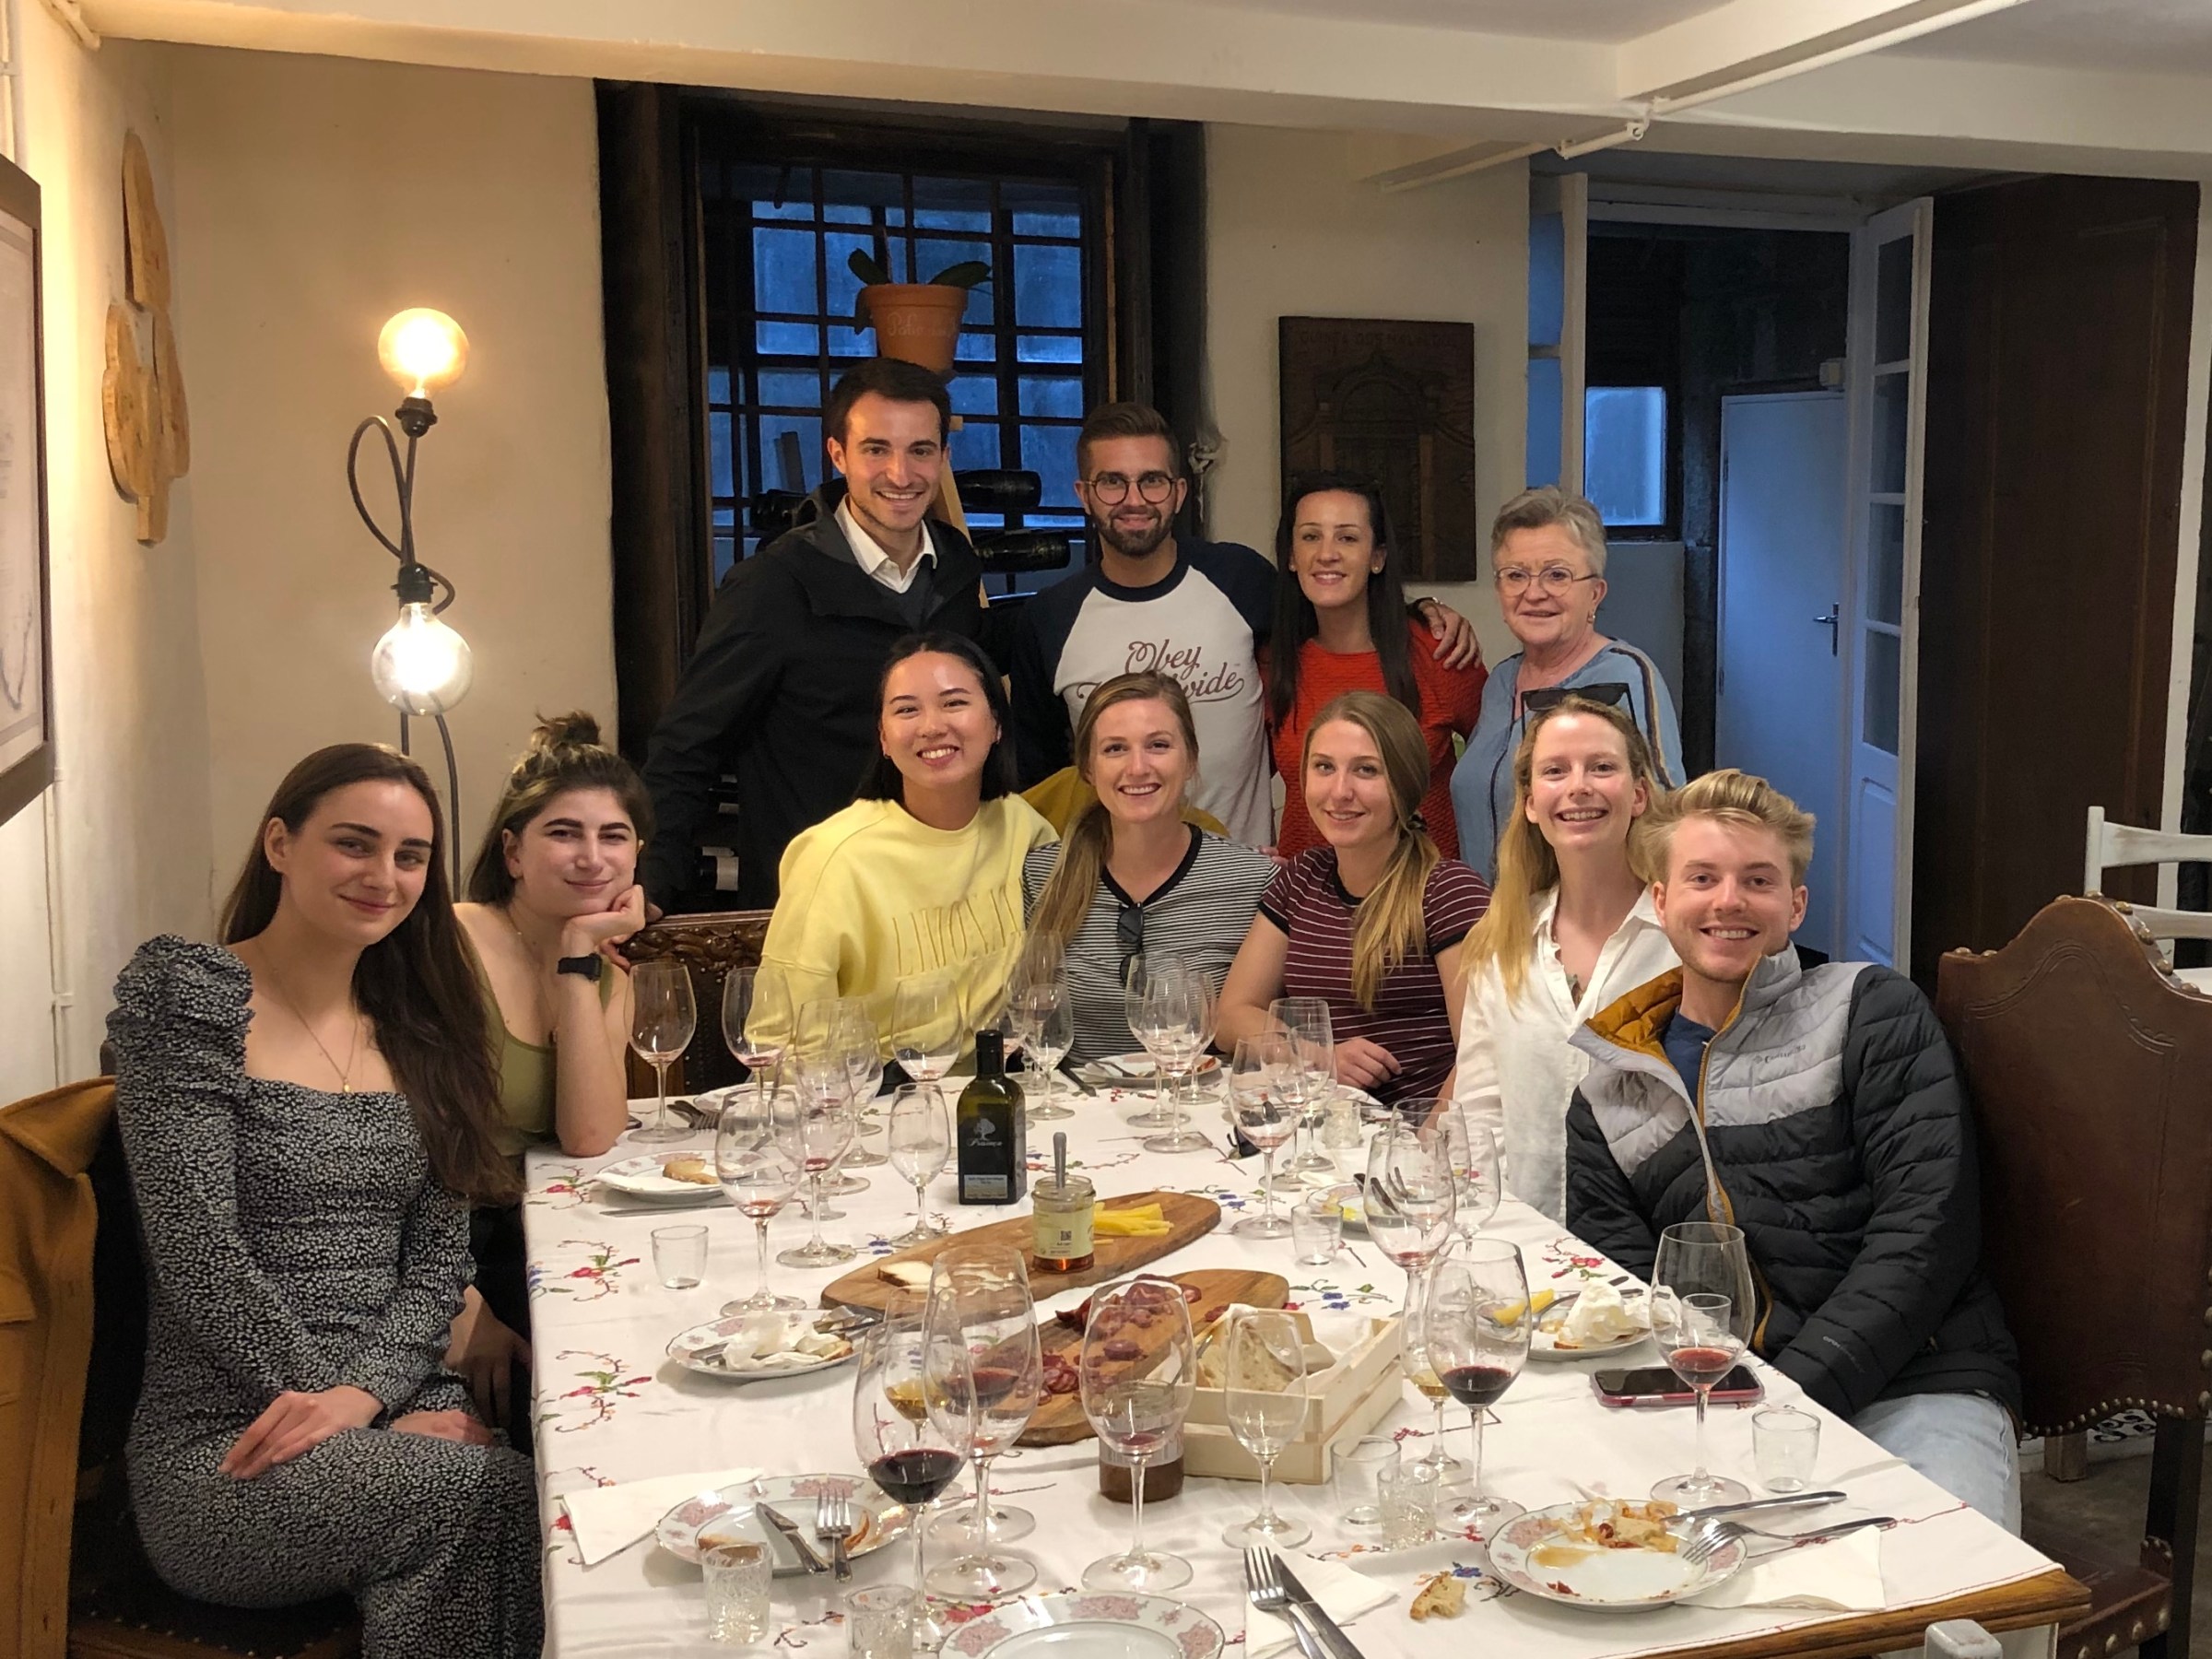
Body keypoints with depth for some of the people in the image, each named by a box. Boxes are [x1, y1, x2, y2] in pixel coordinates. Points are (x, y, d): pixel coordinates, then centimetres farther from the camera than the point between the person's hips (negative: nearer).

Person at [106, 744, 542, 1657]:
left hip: (399, 1413, 5)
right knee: (501, 1495, -32)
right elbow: (199, 1257, -12)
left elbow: (438, 1263, 7)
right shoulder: (187, 997, -4)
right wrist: (362, 1424, -14)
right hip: (222, 1450, -5)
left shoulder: (415, 1030, 13)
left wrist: (361, 1395, -13)